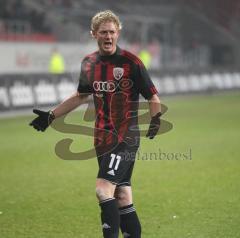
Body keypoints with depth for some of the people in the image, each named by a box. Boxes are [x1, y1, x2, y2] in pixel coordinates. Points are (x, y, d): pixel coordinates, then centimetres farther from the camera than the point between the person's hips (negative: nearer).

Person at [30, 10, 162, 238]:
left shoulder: (131, 62, -10)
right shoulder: (89, 63, 8)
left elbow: (152, 96, -6)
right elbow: (81, 95, 24)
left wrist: (155, 119, -24)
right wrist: (51, 115, 25)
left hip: (126, 137, -6)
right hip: (102, 138, 6)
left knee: (104, 189, -19)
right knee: (122, 197, 8)